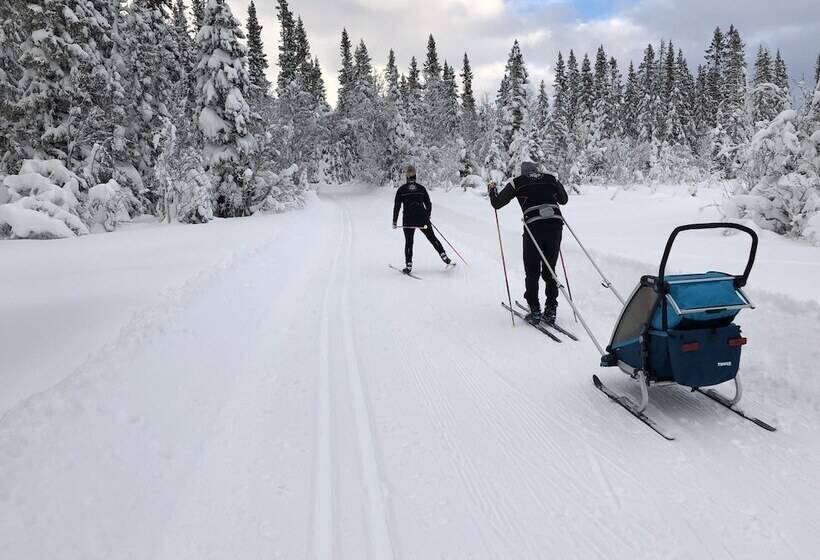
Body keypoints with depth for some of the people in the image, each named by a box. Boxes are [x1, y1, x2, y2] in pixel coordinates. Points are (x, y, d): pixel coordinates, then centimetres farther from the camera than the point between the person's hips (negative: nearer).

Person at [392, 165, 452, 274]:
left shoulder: (401, 189, 0)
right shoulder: (421, 188, 4)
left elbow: (397, 206, -1)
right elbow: (428, 204, 8)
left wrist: (394, 221, 5)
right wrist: (427, 218, 23)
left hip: (408, 220, -1)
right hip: (422, 218, 1)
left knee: (409, 242, 8)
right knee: (432, 238, 12)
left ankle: (408, 266, 4)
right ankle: (444, 256, 8)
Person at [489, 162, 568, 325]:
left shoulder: (517, 182, 9)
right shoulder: (551, 179, 16)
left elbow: (497, 203, 14)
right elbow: (564, 200, 31)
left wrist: (492, 189, 33)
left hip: (534, 227, -3)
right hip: (555, 225, 3)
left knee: (532, 272, 11)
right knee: (549, 270, 14)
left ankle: (535, 311, 8)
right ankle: (551, 311, 13)